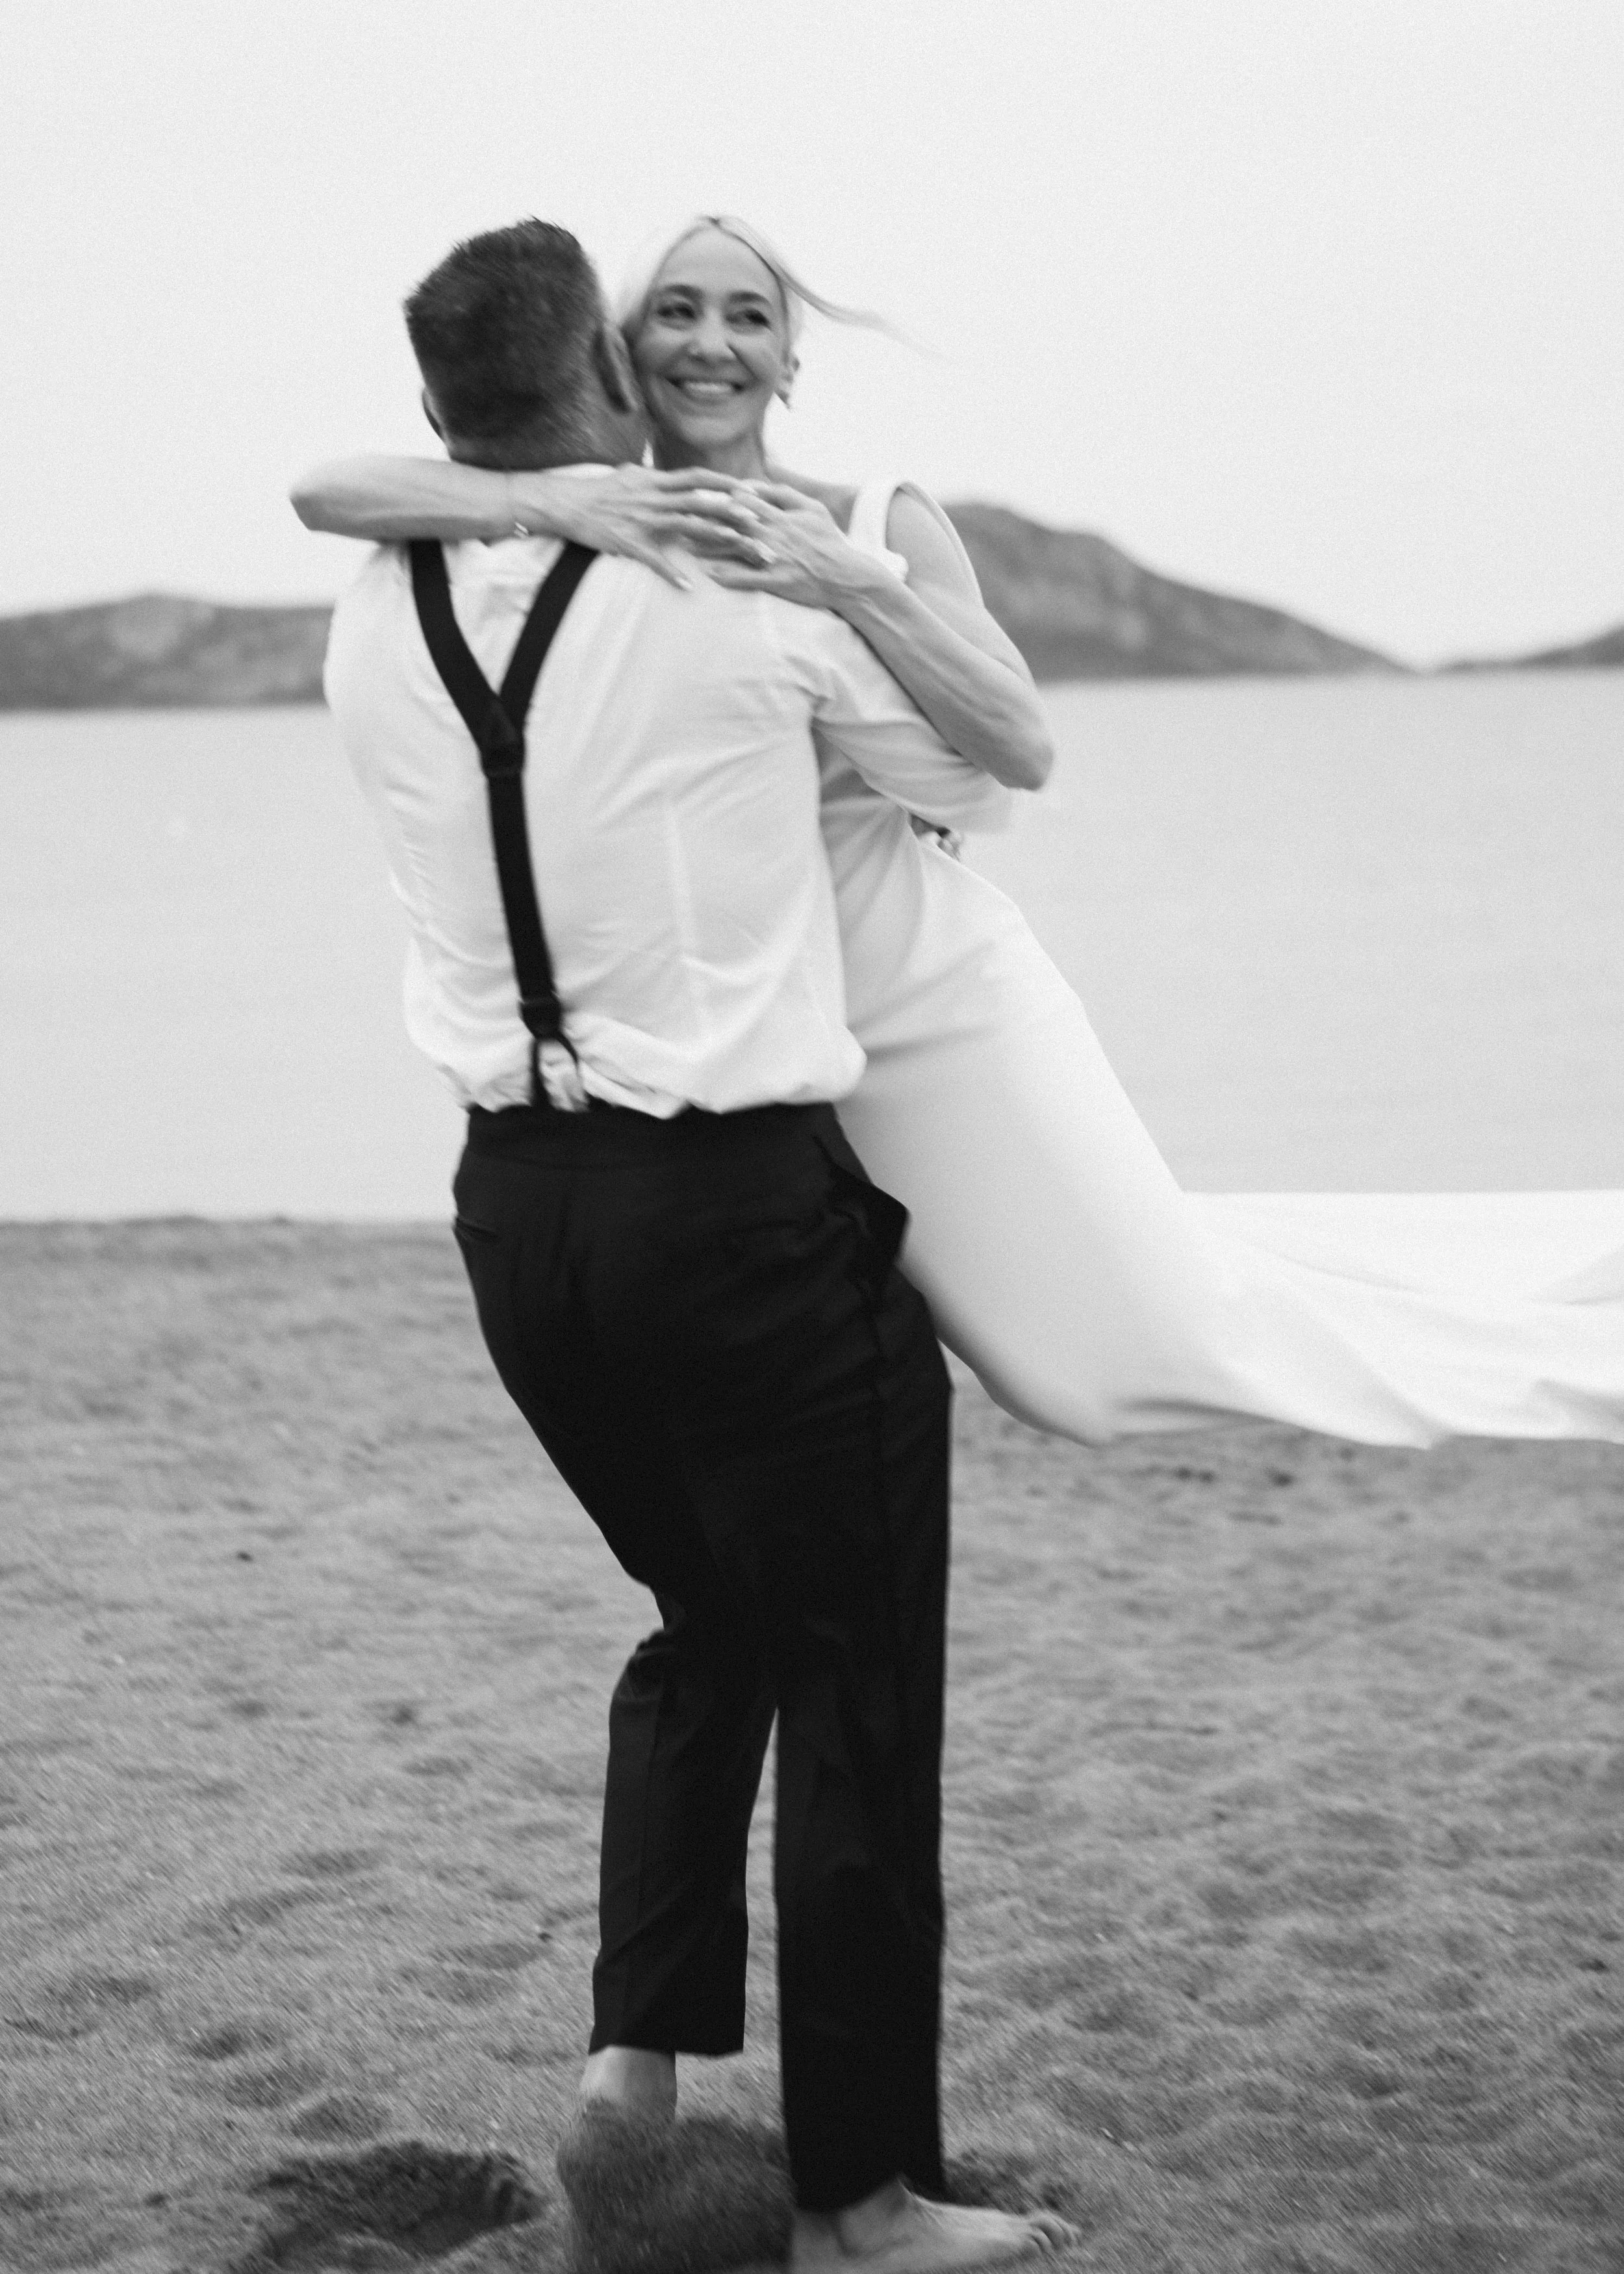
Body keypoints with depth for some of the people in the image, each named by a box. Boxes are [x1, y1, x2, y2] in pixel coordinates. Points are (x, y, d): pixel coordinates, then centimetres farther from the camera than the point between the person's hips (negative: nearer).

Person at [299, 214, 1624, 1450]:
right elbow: (324, 491, -15)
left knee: (1162, 1321, 2)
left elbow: (1022, 751, -12)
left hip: (936, 997, -2)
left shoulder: (879, 529, -4)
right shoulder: (596, 534, -3)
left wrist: (856, 587, -24)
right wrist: (545, 504, -30)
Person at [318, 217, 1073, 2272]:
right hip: (749, 1199, -5)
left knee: (704, 1622, 26)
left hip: (518, 1202, 5)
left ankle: (639, 2043, 14)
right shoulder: (745, 590, -11)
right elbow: (979, 778, 4)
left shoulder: (374, 630, 1)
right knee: (853, 1682, 6)